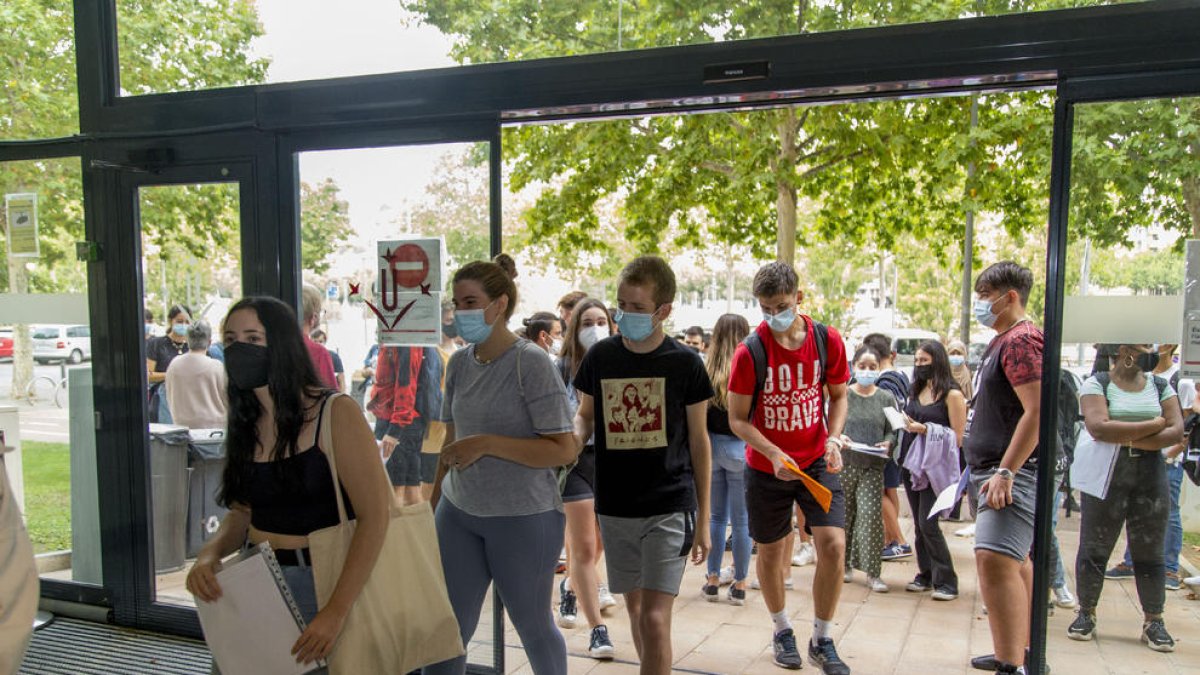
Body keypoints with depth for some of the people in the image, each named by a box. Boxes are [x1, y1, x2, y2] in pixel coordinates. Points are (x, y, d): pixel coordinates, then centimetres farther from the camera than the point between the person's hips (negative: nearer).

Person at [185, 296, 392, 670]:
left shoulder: (336, 413, -15)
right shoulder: (246, 425, 5)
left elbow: (374, 517, -19)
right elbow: (242, 512, 13)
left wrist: (335, 612, -23)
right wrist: (210, 552, -8)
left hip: (319, 583, -6)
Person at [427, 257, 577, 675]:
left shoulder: (531, 362, -14)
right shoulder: (460, 363, 5)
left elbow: (564, 451, -17)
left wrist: (488, 443, -24)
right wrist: (433, 506, 18)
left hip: (523, 518, -5)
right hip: (458, 513, 5)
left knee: (533, 627, 13)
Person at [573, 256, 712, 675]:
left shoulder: (684, 364, -6)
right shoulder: (600, 356, -1)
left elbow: (698, 440, 1)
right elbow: (585, 416, 12)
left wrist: (703, 517, 2)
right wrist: (575, 437, -13)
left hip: (669, 507, -3)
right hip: (615, 509, 4)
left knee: (655, 620, -9)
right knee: (635, 608, 17)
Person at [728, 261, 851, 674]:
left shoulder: (827, 340, -8)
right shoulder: (750, 352, -15)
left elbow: (838, 395, 7)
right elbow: (738, 419, -10)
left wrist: (834, 439, -10)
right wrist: (775, 454, -24)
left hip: (817, 462, 1)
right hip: (767, 467, -1)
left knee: (833, 545, -10)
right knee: (770, 552, 11)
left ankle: (822, 641, 11)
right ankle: (782, 630, 37)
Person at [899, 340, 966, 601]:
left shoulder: (952, 394, -7)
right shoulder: (916, 391, 12)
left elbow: (957, 438, -9)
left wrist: (926, 430, -19)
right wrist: (904, 423, 2)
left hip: (935, 465, -7)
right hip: (911, 462, 7)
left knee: (928, 523, -10)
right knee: (918, 523, 10)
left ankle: (946, 581, 0)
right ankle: (926, 575, 20)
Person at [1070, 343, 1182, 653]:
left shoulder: (1161, 387, 8)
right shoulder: (1096, 384, -3)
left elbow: (1176, 432, -3)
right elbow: (1099, 427, -18)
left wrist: (1127, 438, -14)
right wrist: (1153, 425, -12)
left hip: (1150, 479, 3)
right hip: (1105, 478, -3)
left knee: (1150, 553, 7)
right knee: (1093, 549, 3)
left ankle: (1153, 621, 17)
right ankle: (1086, 614, 17)